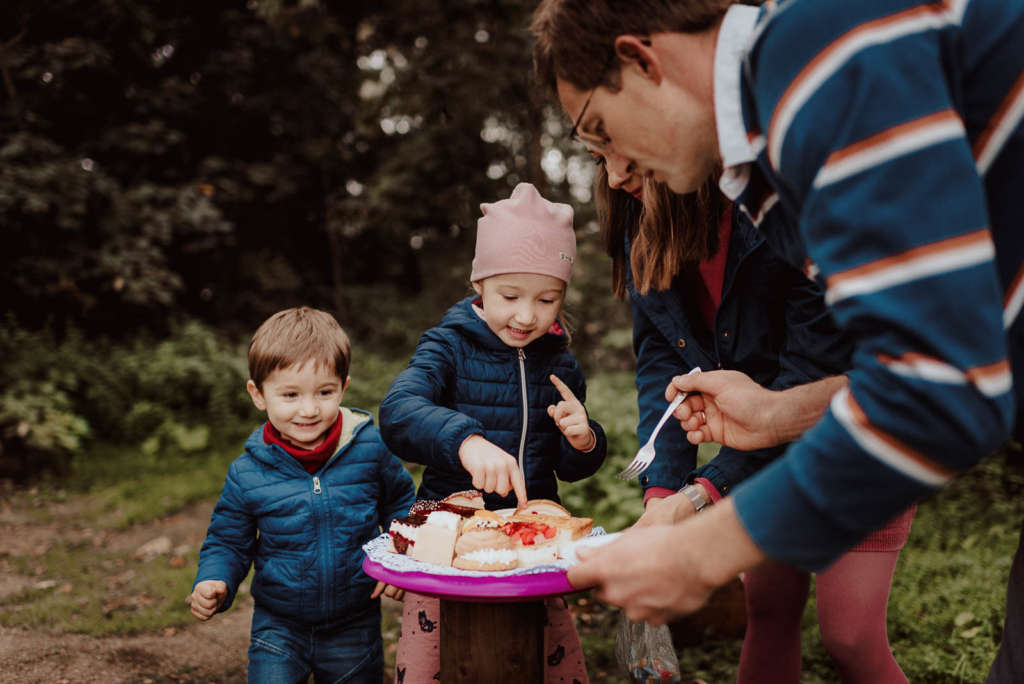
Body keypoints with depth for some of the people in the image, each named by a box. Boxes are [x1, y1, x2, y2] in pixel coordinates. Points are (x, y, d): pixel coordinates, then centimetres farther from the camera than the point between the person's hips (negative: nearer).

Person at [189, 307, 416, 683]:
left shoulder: (371, 447, -13)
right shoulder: (248, 473, -12)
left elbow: (400, 503, 4)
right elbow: (228, 542, 2)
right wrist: (213, 583, -17)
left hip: (355, 627, 1)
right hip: (278, 627, 0)